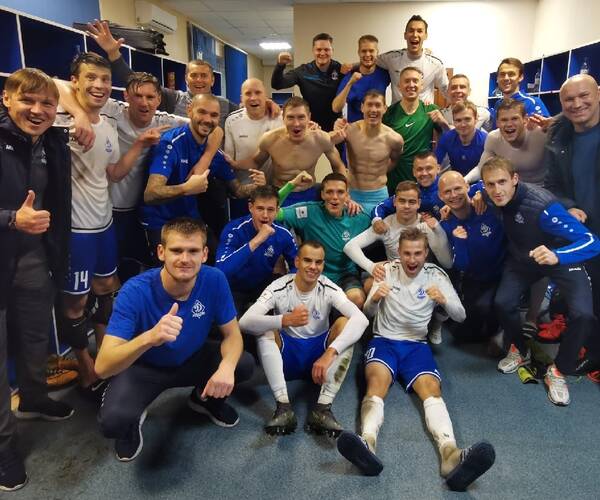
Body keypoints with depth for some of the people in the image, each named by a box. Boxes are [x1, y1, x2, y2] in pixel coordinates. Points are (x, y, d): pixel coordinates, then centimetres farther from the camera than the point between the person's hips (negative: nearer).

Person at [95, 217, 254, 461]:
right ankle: (132, 422, 11)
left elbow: (232, 334, -13)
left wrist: (226, 366, -37)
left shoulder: (214, 280, -23)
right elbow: (102, 366, -37)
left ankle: (205, 399, 14)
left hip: (192, 359, 3)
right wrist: (149, 337, -57)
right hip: (144, 367, -3)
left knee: (244, 365, -20)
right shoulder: (135, 292, -32)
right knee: (112, 421, -29)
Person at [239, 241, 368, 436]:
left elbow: (361, 319, -28)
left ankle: (323, 408, -32)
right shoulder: (279, 288, -14)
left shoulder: (329, 289, -11)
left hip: (320, 354, 1)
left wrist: (329, 353, -40)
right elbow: (245, 322, -28)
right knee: (265, 328, -27)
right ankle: (283, 406, -33)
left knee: (345, 323, -25)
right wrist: (285, 320, -44)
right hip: (286, 354, 0)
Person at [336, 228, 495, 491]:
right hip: (384, 340, 0)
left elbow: (461, 316, 2)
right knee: (376, 383, -32)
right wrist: (374, 298, -24)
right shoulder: (387, 270, 5)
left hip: (416, 344, 1)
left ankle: (451, 455, -52)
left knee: (432, 389, -29)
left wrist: (444, 300, -21)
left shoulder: (436, 275, 6)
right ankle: (367, 444, -56)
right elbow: (368, 312, 2)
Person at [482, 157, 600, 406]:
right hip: (522, 258, 4)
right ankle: (520, 351, 13)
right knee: (503, 303, -19)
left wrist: (556, 256, -57)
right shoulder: (494, 195, -18)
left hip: (562, 257, -4)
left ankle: (558, 371, 3)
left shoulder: (542, 206, -36)